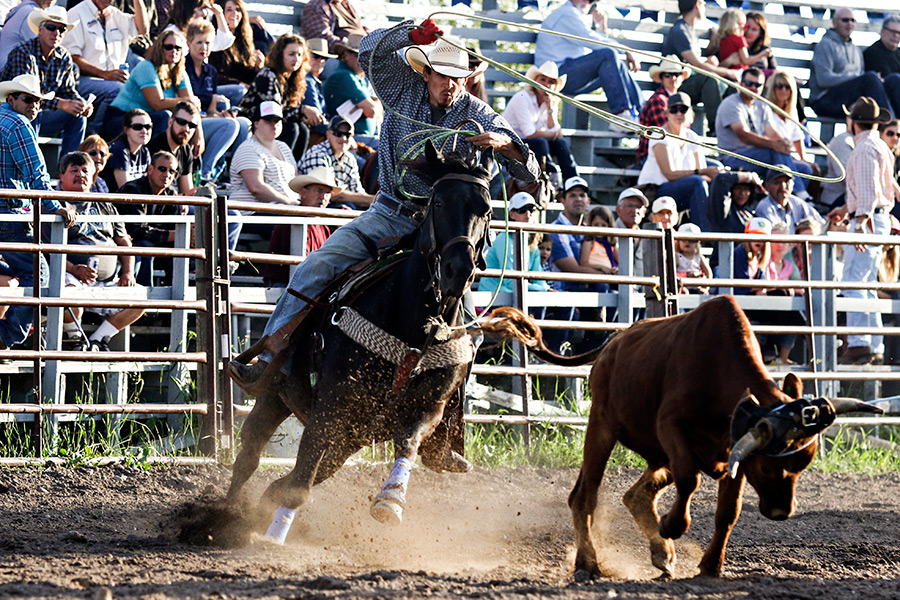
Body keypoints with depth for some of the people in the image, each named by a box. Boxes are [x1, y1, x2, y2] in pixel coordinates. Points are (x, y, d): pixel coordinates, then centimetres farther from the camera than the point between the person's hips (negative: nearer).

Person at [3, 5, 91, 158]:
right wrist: (61, 104, -38)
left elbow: (69, 91, 8)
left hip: (40, 115, 7)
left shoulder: (64, 57, 3)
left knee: (78, 116, -10)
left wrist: (82, 104, -17)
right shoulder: (23, 53, -20)